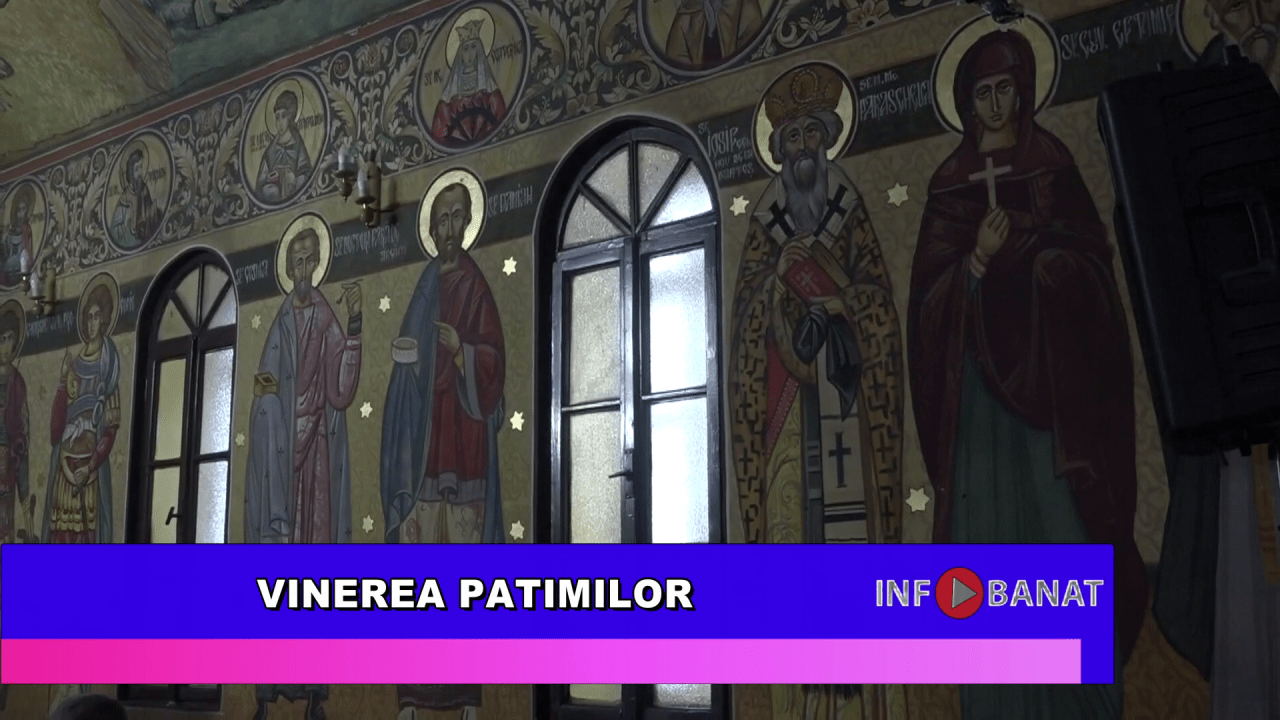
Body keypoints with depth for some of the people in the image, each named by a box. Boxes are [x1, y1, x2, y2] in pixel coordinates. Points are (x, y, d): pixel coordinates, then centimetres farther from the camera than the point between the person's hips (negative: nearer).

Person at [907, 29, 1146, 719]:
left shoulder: (1053, 167, 11)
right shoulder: (948, 184, 14)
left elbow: (1088, 262, 2)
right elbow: (928, 291, 6)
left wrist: (1020, 243, -13)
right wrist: (975, 262, -12)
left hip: (1047, 372, -1)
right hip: (979, 378, 1)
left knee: (1060, 522, -7)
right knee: (990, 528, -2)